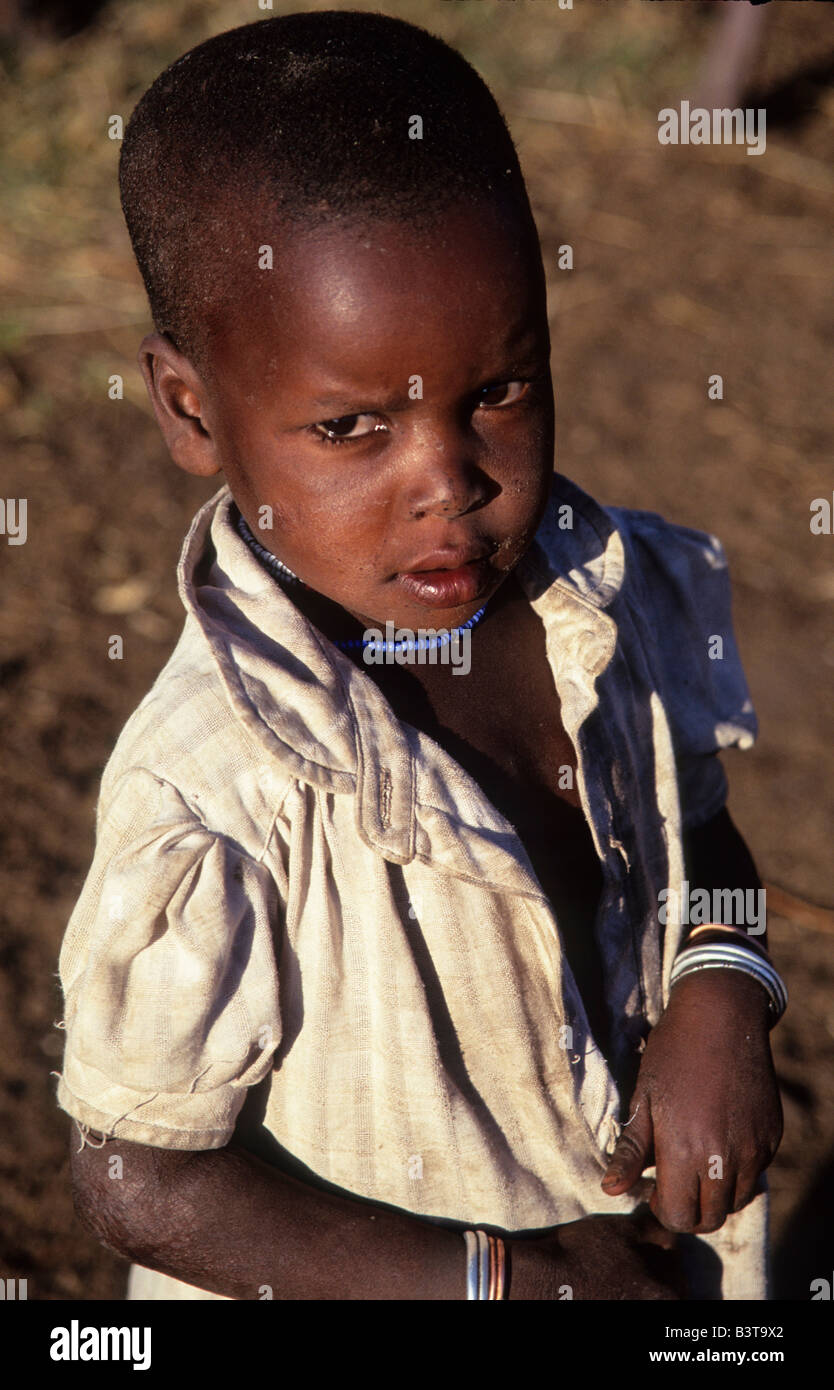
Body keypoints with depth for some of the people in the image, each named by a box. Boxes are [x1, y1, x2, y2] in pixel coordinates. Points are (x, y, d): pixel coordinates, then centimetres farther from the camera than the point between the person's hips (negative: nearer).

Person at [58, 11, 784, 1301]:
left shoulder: (626, 598, -15)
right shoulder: (210, 794, -32)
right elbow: (142, 1183, -24)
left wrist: (719, 994, -17)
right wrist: (510, 1280, -23)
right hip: (358, 1291, -5)